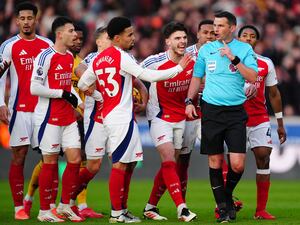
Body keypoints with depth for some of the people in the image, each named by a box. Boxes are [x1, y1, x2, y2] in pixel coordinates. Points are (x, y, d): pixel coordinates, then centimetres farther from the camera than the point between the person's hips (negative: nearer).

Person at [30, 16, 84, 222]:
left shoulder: (70, 56, 12)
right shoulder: (46, 56, -14)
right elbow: (35, 88, -20)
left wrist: (77, 100, 10)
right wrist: (62, 94, -17)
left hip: (68, 117, 8)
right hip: (49, 118, -8)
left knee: (75, 160, 4)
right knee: (50, 162, -2)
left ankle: (65, 205, 17)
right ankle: (44, 211, 7)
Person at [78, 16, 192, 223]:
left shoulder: (99, 59, 12)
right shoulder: (121, 57, -13)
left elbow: (82, 84, 17)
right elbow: (149, 75, -16)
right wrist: (179, 68, -9)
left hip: (109, 114, 9)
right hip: (121, 117, -9)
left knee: (129, 164, 14)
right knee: (121, 164, -6)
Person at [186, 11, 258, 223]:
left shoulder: (244, 49, 3)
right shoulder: (206, 49, 9)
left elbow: (253, 77, -7)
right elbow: (197, 77, 17)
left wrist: (234, 58, -15)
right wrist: (189, 101, 5)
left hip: (235, 111, -2)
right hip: (211, 110, 2)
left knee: (238, 165, -9)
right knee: (215, 161, 0)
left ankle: (227, 195, 19)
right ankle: (222, 207, 11)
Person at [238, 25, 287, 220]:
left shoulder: (266, 63, 6)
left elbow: (274, 94, 13)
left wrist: (280, 123, 12)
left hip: (260, 119, 2)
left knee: (264, 158, -7)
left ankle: (261, 210, -2)